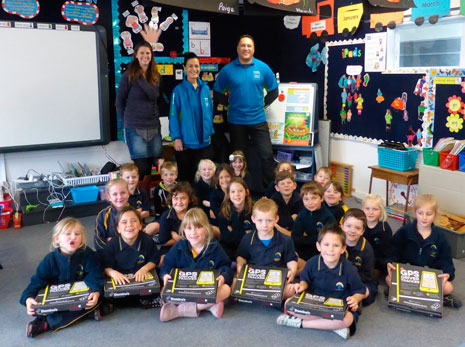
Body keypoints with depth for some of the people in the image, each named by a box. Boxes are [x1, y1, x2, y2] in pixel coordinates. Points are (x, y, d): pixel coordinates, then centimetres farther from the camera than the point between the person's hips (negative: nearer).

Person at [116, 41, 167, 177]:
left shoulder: (156, 77, 12)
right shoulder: (129, 76, 0)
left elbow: (157, 97, 1)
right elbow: (119, 102, 4)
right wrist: (126, 122, 4)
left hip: (154, 127, 4)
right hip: (134, 128, -4)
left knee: (151, 167, 6)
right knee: (141, 169, -6)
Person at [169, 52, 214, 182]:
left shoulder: (205, 88, 7)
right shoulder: (178, 90, -5)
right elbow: (173, 115, -6)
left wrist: (210, 133, 12)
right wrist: (176, 137, -11)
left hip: (203, 141, 3)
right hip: (185, 142, -3)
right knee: (185, 177, 5)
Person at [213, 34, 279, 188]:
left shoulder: (263, 68, 1)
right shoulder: (228, 70, -2)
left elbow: (273, 91, 10)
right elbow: (217, 92, 7)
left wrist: (262, 104, 4)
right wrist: (229, 105, 2)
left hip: (258, 120, 0)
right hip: (236, 122, 0)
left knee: (267, 155, -5)